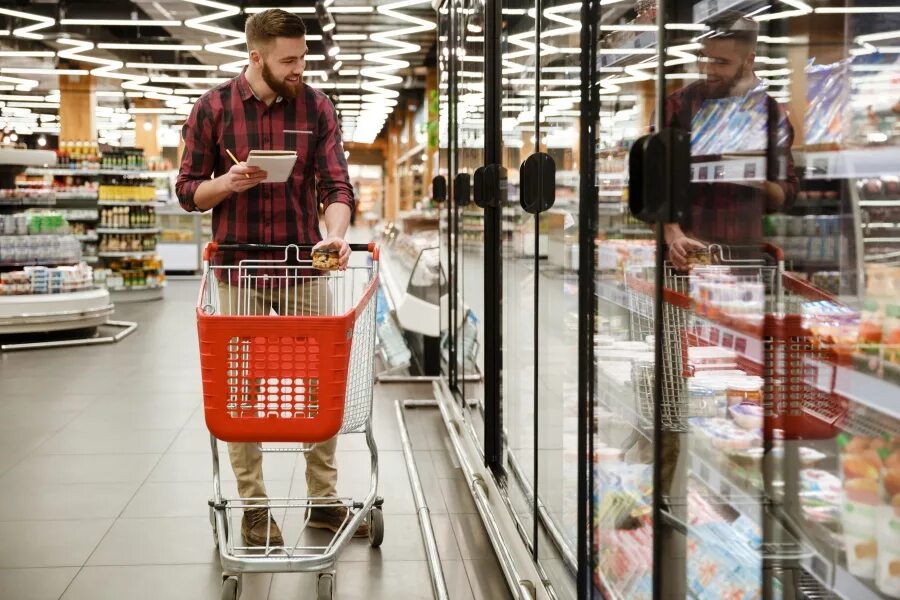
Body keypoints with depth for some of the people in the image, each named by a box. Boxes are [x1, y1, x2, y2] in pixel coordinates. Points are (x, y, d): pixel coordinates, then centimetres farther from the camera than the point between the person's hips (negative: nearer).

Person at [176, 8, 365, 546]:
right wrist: (227, 184, -17)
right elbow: (188, 191, 4)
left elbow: (337, 184, -5)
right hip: (240, 268, -1)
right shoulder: (213, 108, -1)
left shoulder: (316, 107, 2)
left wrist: (336, 233, -25)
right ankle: (253, 506, 15)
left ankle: (324, 499, 19)